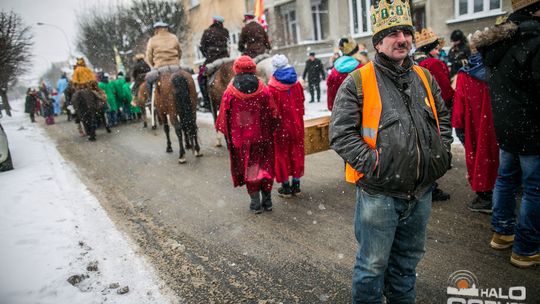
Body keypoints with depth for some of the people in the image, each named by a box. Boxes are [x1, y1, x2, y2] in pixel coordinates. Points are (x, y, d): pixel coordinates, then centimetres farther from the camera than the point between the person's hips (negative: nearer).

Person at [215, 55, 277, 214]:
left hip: (241, 139, -1)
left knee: (249, 168, 11)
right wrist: (270, 130, 13)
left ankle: (255, 202, 16)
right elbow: (272, 114, -2)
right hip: (262, 136, 1)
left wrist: (226, 133, 12)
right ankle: (267, 200, 21)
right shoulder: (263, 90, -7)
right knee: (265, 166, 14)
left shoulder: (229, 93, -9)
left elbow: (223, 117, -2)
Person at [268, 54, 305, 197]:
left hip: (281, 126, -4)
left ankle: (286, 186, 16)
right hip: (296, 124, 4)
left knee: (282, 153, 9)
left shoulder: (272, 87, -16)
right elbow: (301, 103, 7)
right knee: (296, 152, 14)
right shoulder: (296, 83, -2)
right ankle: (296, 184, 23)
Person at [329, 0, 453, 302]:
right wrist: (370, 163, -20)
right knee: (373, 265, 7)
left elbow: (443, 116, 21)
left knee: (408, 259, 24)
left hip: (421, 192, 6)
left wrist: (442, 150, 8)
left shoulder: (425, 77, 9)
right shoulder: (358, 81, -10)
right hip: (379, 194, -6)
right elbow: (341, 132, -14)